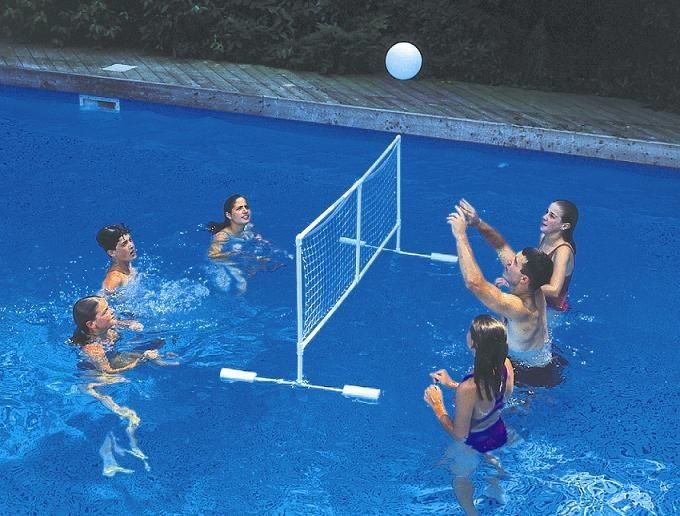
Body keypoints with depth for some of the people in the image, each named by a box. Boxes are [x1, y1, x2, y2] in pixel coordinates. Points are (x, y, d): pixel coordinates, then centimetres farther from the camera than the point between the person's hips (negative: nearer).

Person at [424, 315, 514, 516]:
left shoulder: (468, 390, -43)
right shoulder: (506, 366, -24)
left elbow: (459, 435, -29)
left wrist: (438, 407, -17)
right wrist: (451, 384, 2)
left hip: (474, 444, -5)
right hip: (498, 433, 5)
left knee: (461, 478, 29)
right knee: (490, 460, 41)